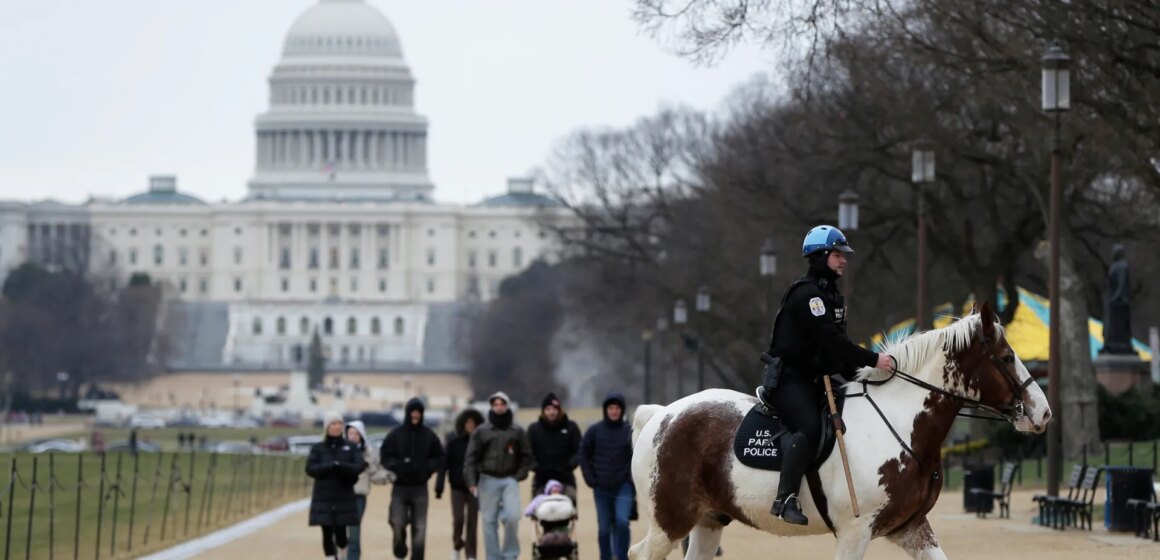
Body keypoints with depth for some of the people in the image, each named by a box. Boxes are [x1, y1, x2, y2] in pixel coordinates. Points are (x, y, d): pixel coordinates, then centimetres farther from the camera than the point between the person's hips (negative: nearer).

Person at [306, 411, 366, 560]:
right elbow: (310, 468, -9)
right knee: (327, 533, -2)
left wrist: (339, 465, -22)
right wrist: (331, 466, -20)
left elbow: (359, 466, -8)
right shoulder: (318, 448, 4)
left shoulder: (350, 448, 6)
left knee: (340, 532, -4)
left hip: (344, 498, 0)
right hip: (323, 498, 0)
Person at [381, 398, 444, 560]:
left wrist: (428, 467, -10)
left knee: (419, 528, 1)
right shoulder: (395, 435, -1)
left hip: (420, 487, 1)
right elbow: (385, 457, 1)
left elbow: (439, 458, 9)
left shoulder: (429, 435, 2)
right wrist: (398, 466, -17)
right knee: (397, 523, -10)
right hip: (400, 486, -1)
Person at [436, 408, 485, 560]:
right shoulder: (453, 441, -2)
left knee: (472, 522, 1)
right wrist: (439, 486, -8)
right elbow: (444, 464, -3)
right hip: (457, 487, -1)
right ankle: (457, 545, 17)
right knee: (458, 519, -10)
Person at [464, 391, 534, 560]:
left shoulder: (518, 432, 8)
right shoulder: (481, 432, 5)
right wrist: (471, 481, -10)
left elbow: (526, 457, 11)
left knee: (512, 517, -16)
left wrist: (519, 476, -3)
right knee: (489, 522, 0)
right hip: (488, 481, 1)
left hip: (510, 481, -1)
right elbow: (471, 458, 1)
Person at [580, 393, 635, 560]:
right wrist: (591, 479, -2)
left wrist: (633, 479, -5)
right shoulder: (594, 431, 1)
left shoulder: (630, 431, -1)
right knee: (604, 528, 5)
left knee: (622, 521, -17)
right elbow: (584, 455, 6)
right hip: (602, 488, 2)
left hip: (624, 487, -2)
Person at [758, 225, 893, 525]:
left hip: (813, 379, 10)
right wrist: (872, 360, -26)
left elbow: (837, 342, 17)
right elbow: (830, 340, -25)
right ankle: (785, 499, -33)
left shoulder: (830, 295, 18)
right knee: (809, 427, -30)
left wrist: (857, 373, 3)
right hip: (788, 379, -10)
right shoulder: (807, 293, -15)